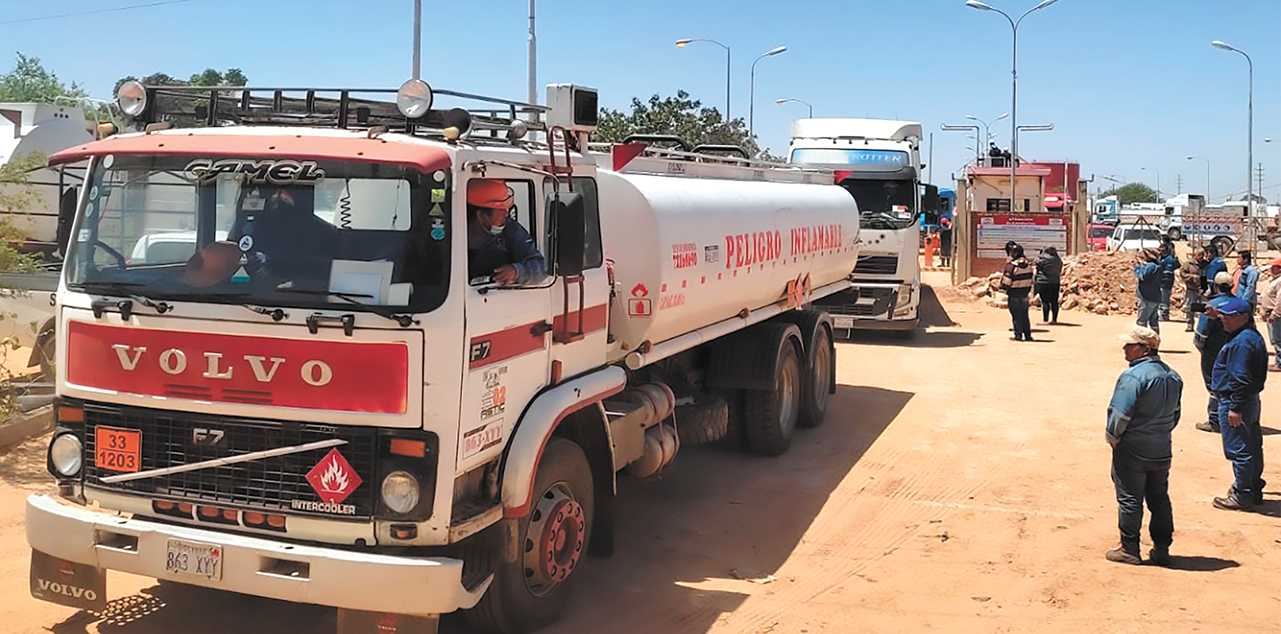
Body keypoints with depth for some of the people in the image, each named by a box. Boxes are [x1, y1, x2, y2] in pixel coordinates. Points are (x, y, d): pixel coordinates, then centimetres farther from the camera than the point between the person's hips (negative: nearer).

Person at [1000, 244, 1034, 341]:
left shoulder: (1011, 265, -17)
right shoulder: (1028, 264, 4)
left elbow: (1007, 279, -15)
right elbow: (1030, 277, 11)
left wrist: (1004, 288, 1)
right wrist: (1029, 289, 19)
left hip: (1014, 293, -6)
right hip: (1025, 293, 6)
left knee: (1016, 314, 1)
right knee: (1024, 314, 12)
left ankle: (1018, 334, -1)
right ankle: (1027, 334, 12)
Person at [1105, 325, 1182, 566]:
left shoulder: (1133, 376, -19)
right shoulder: (1173, 376, 7)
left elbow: (1120, 414, -21)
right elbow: (1175, 414, 14)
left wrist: (1113, 438, -6)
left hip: (1133, 449, -7)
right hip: (1162, 451, 7)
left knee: (1130, 499, 3)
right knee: (1159, 498, 14)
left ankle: (1129, 549, 10)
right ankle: (1162, 549, 20)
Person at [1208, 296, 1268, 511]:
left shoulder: (1242, 342, -22)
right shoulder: (1252, 336, 12)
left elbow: (1240, 378, -24)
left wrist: (1235, 407, -23)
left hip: (1234, 401, -11)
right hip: (1250, 400, 11)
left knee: (1239, 450, -4)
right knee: (1252, 448, 17)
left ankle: (1242, 496, 2)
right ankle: (1254, 490, 28)